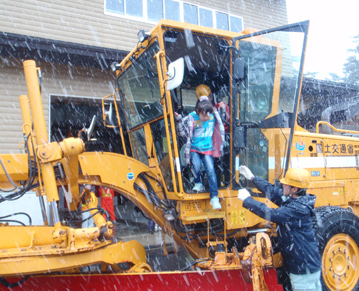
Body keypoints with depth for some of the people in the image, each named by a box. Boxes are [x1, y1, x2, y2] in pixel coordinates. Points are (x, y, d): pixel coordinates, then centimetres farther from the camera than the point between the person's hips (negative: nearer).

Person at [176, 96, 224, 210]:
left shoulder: (213, 118, -1)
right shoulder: (192, 118, -8)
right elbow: (185, 133, -3)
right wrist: (179, 120, -16)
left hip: (207, 149, 1)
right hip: (194, 149, -1)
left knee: (210, 169, -15)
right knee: (196, 165, -28)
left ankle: (214, 197, -7)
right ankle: (198, 184, 2)